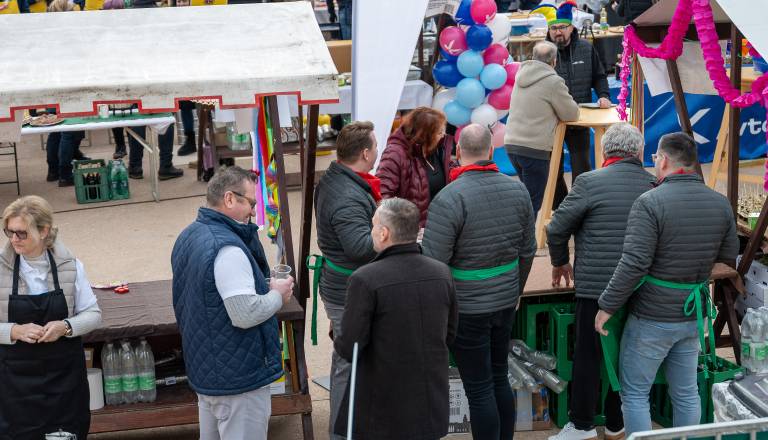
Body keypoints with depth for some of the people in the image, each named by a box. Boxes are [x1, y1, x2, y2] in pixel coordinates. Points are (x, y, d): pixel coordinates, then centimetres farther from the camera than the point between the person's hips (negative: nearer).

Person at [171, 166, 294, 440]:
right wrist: (278, 295, -11)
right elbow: (245, 314, -28)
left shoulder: (187, 237, 9)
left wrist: (262, 286, 13)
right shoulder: (227, 248, -24)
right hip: (238, 375, -10)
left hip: (203, 367, 10)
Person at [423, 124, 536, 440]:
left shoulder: (450, 198, -21)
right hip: (506, 303, 6)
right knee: (499, 379, 19)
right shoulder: (517, 189, -1)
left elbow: (432, 264, -20)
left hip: (466, 310, -6)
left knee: (479, 390, 4)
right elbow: (527, 251, 9)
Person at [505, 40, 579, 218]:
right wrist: (569, 103, 18)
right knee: (532, 204, -3)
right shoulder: (553, 82, -11)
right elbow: (571, 114, -1)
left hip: (511, 144, 8)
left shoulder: (522, 74, 11)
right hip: (534, 148, -8)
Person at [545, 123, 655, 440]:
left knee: (588, 355, 8)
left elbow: (557, 228, -6)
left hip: (596, 286, -4)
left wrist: (560, 262, 11)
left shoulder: (590, 183, -11)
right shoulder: (655, 186, -2)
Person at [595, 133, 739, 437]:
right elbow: (728, 261, 9)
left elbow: (634, 264, -23)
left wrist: (607, 306, -14)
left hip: (651, 319, -6)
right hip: (693, 317, 6)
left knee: (634, 393, 7)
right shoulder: (720, 204, 1)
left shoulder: (651, 202, -18)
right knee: (686, 393, 16)